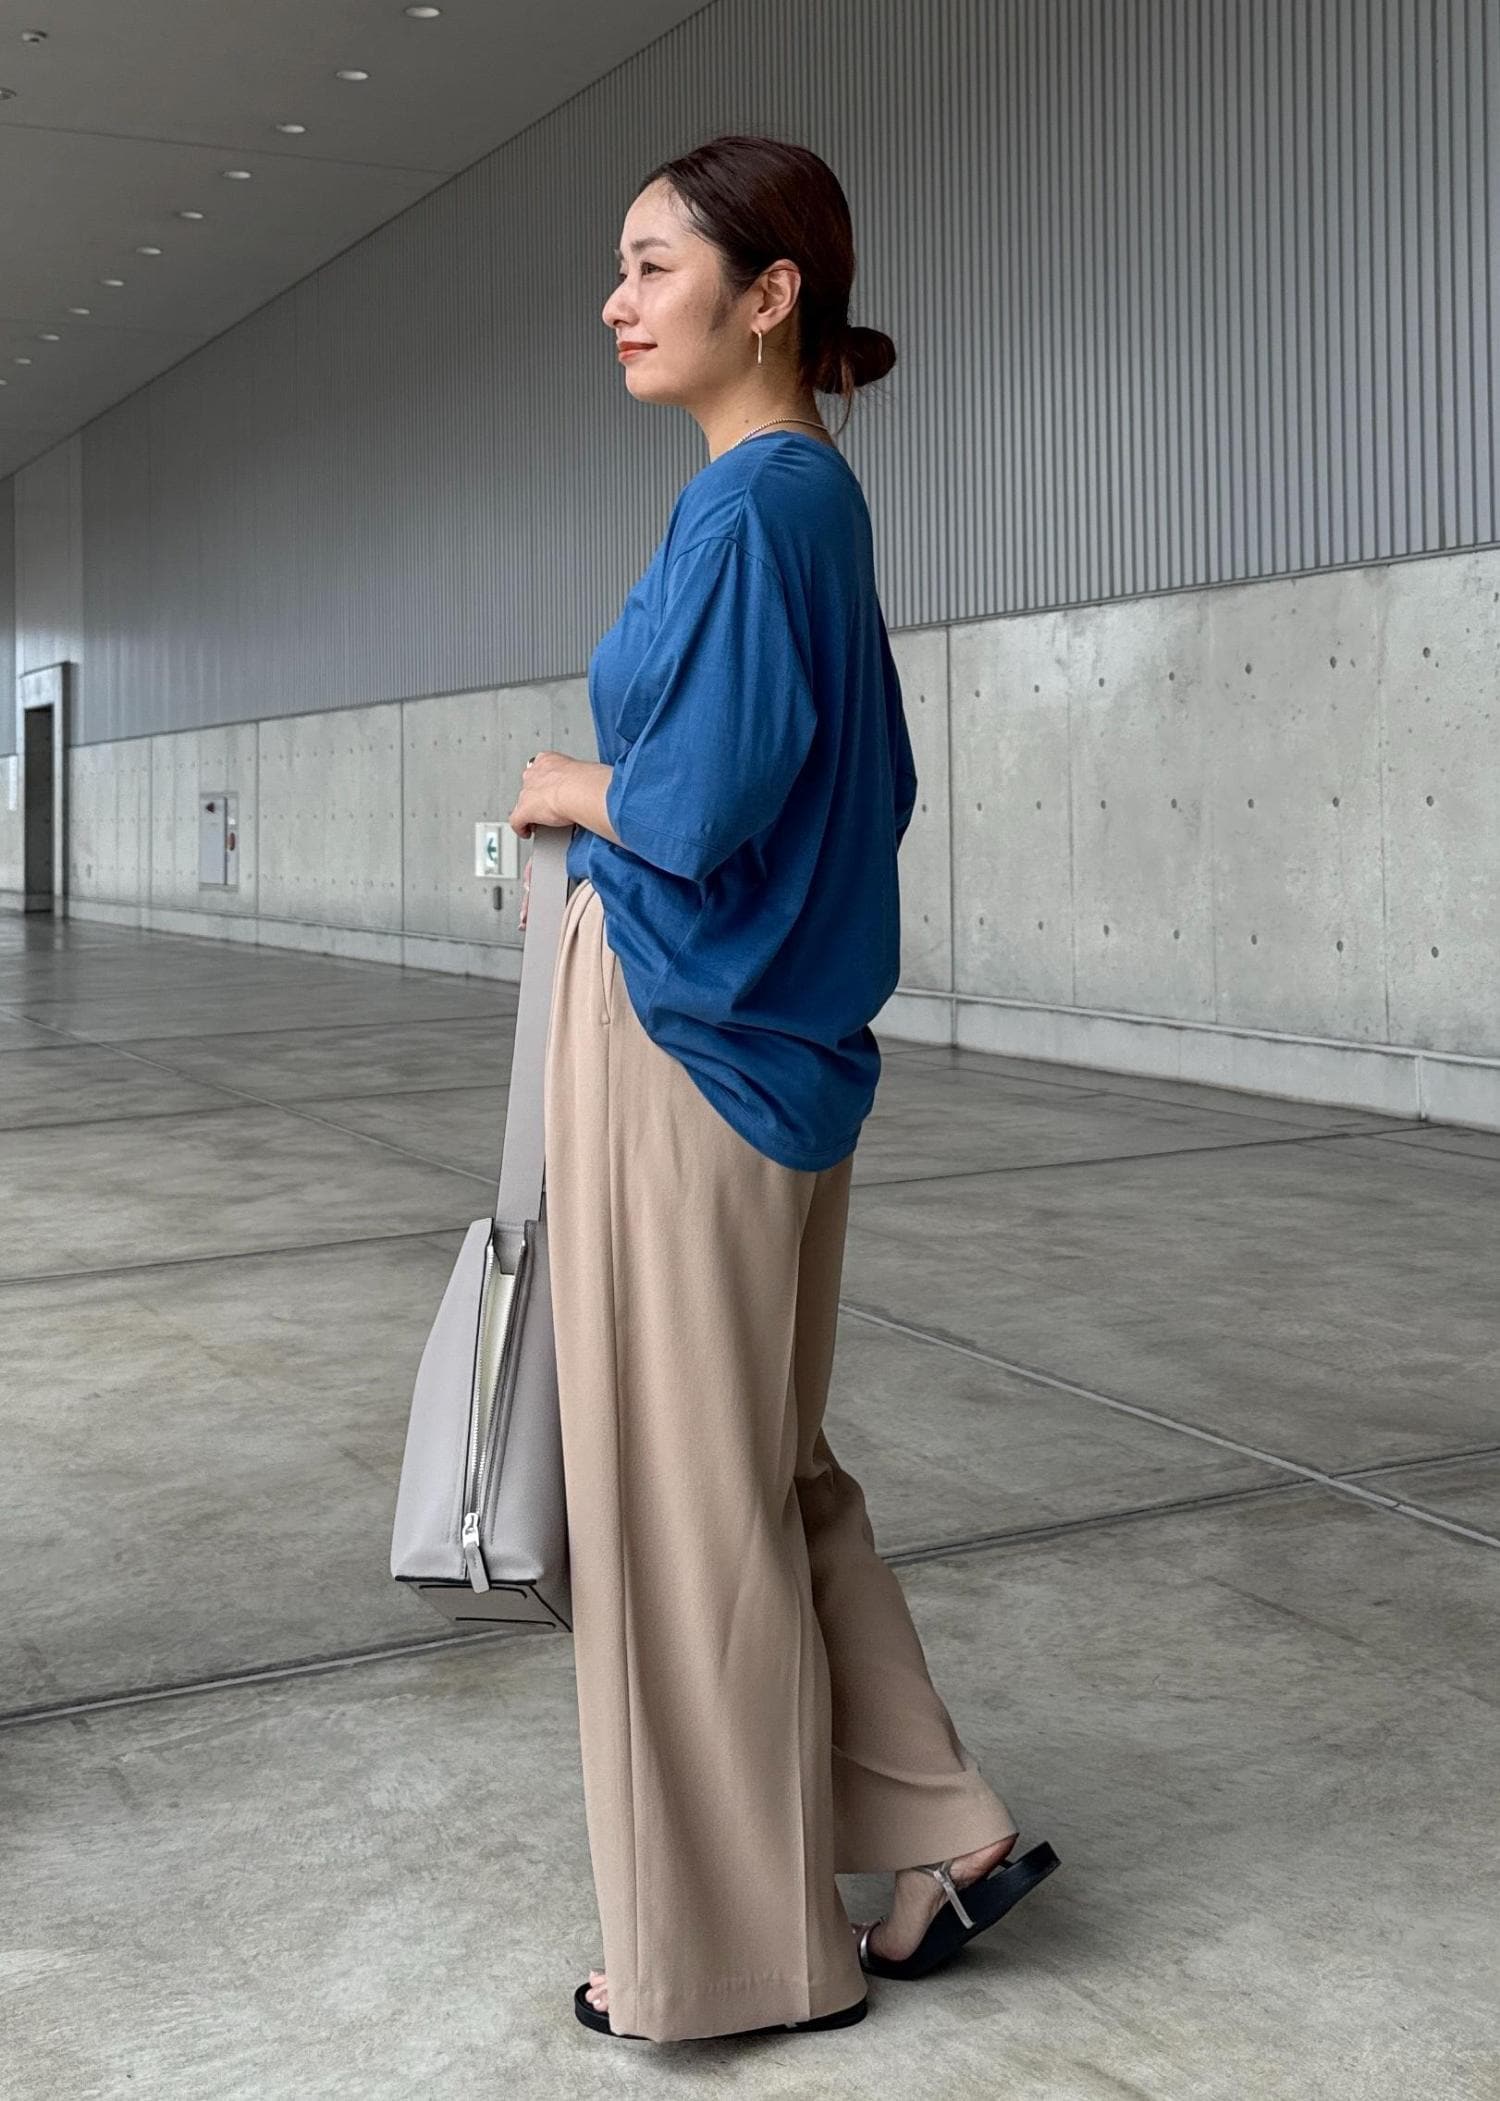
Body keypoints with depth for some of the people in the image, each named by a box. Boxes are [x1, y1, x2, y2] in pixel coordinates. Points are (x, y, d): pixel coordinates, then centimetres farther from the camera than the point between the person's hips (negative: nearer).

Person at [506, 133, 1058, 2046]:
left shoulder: (754, 501, -15)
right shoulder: (815, 497, 14)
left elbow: (705, 797, -24)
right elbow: (871, 785, 18)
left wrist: (566, 790, -5)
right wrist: (619, 799, 11)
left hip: (688, 1044, -10)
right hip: (760, 1041, 10)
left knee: (689, 1483, 3)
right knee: (768, 1463, 18)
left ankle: (740, 1947, 20)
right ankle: (937, 1836, 27)